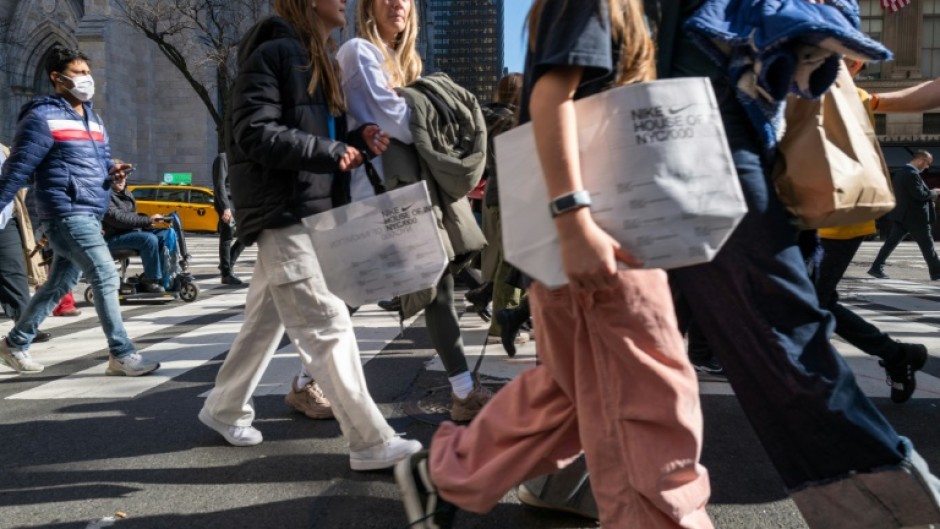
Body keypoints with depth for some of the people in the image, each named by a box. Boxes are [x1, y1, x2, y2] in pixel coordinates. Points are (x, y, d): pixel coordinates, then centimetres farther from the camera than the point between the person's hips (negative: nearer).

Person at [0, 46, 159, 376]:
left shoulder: (93, 120, 18)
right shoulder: (42, 118, -8)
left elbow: (102, 163, 24)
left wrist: (113, 172, 0)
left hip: (90, 215, 9)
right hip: (67, 213, -9)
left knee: (59, 284, 16)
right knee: (105, 276, -14)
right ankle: (122, 355, -9)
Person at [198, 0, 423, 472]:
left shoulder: (317, 60, 19)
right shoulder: (273, 52, -10)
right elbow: (255, 134, -19)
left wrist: (357, 140, 1)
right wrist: (330, 152, -19)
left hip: (308, 211, 10)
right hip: (284, 213, -10)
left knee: (265, 323, 18)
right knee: (327, 326, -9)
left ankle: (224, 410, 34)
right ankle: (370, 442, -4)